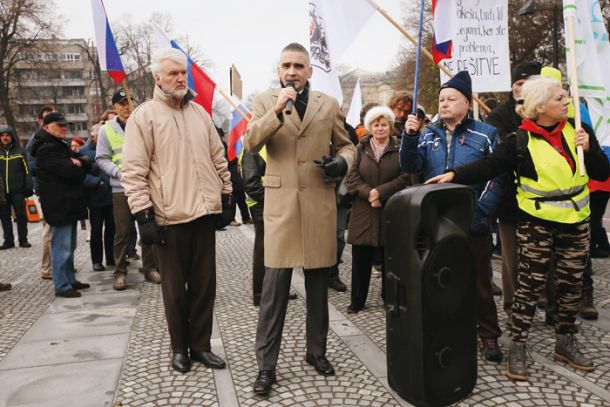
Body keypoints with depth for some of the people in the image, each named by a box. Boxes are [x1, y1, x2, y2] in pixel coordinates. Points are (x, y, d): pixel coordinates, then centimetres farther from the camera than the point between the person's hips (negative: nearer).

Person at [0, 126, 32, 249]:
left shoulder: (19, 152, 3)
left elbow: (27, 171, 1)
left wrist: (28, 188, -6)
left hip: (17, 191, -2)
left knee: (21, 215, 2)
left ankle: (23, 240, 11)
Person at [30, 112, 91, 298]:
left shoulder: (62, 146, 19)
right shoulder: (47, 149, -12)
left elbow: (86, 161, 11)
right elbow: (71, 172, -22)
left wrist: (79, 163, -9)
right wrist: (78, 167, -2)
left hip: (69, 204, 10)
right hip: (59, 205, -10)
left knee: (69, 246, 16)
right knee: (62, 246, -5)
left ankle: (70, 279, 26)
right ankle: (62, 286, 1)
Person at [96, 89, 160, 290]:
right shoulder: (107, 129, 3)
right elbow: (101, 159, 3)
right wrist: (119, 171, -13)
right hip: (121, 188, -1)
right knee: (122, 232, 2)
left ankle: (150, 268, 22)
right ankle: (120, 272, 16)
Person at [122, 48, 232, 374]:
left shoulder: (199, 113, 13)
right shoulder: (144, 116, -4)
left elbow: (218, 157, 18)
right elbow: (134, 172, -8)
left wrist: (226, 194, 14)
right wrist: (143, 215, -13)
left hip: (204, 213, 5)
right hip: (169, 218, -4)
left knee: (205, 284, 11)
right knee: (175, 288, 9)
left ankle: (200, 345, 25)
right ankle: (179, 347, 26)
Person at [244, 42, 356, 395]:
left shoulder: (329, 104, 10)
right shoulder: (265, 102, 5)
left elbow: (347, 144, 17)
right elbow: (250, 143, -9)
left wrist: (342, 162, -6)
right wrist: (277, 110, -22)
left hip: (320, 204, 2)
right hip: (281, 204, -2)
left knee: (318, 284, 12)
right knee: (274, 289, -2)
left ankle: (317, 351, 30)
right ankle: (266, 365, 10)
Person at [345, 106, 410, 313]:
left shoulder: (399, 148, 3)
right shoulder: (361, 148, 7)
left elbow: (405, 177, -6)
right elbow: (352, 177, 0)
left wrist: (380, 192, -15)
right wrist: (368, 193, -16)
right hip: (363, 212, 1)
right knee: (360, 259, 5)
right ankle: (357, 300, 18)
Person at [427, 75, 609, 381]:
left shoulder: (577, 130, 2)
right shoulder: (521, 140, -10)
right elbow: (489, 165, -18)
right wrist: (455, 175, -32)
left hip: (575, 221, 5)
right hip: (537, 222, -4)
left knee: (571, 284, 14)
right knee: (530, 284, -1)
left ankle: (565, 342, 31)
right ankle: (517, 346, 12)